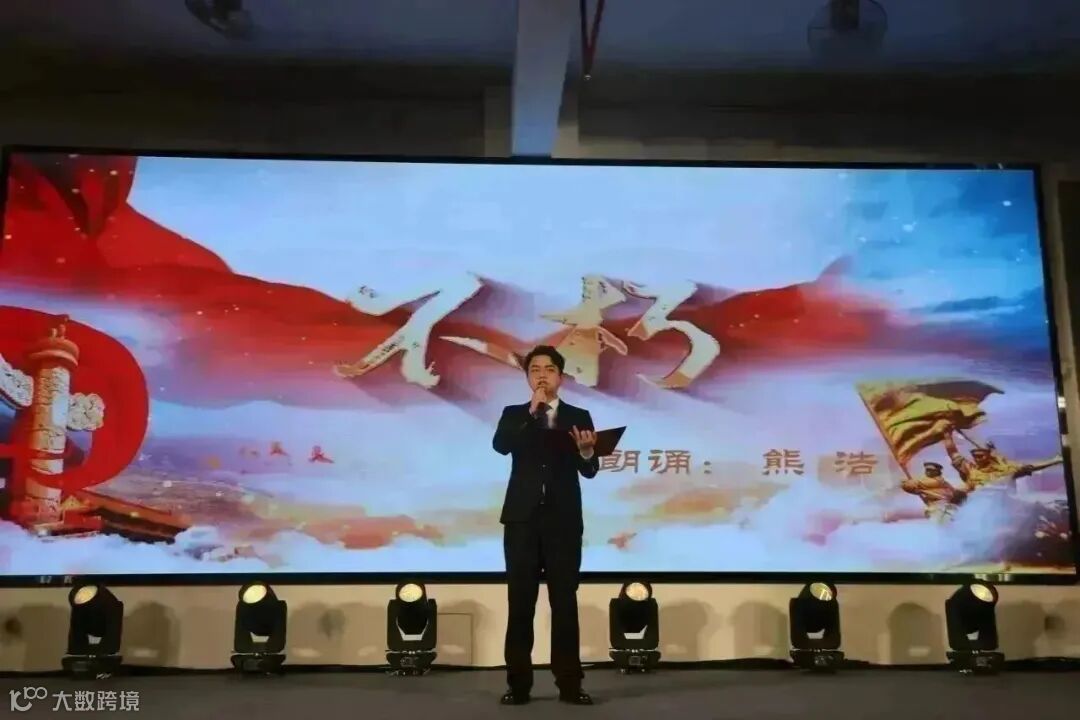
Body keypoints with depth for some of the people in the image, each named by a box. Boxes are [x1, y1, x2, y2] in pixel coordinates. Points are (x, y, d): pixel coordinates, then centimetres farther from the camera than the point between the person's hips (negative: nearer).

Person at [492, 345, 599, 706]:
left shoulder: (578, 416, 8)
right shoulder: (513, 415, 9)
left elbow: (589, 471, -1)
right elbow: (500, 445, -13)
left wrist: (587, 451, -23)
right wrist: (532, 412, -16)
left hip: (564, 520, 0)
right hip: (522, 518, 0)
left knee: (565, 602, 2)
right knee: (520, 602, 2)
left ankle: (569, 683, 9)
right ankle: (518, 684, 10)